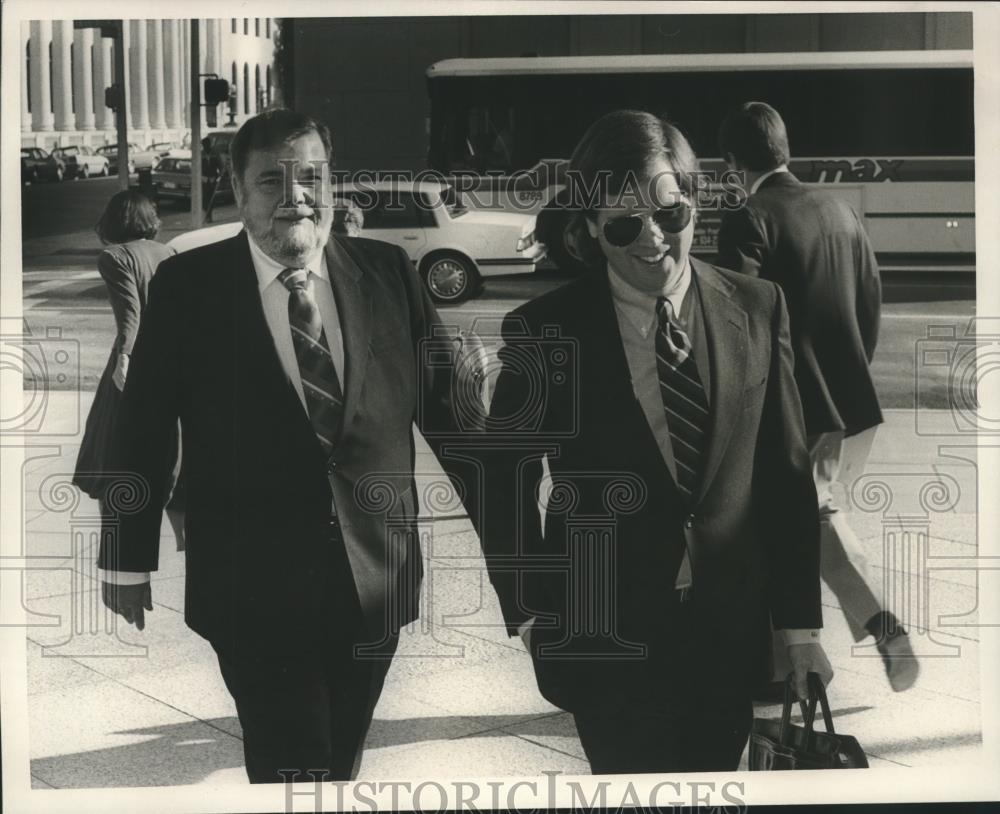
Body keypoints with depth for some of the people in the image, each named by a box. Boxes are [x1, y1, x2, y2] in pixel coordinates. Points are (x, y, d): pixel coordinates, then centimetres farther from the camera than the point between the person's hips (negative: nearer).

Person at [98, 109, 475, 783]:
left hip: (377, 577, 3)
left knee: (341, 763, 16)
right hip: (254, 586, -3)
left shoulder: (389, 272, 2)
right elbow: (143, 430, 1)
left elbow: (443, 403, 6)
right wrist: (129, 560, 5)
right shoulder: (188, 286, -3)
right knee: (294, 771, -4)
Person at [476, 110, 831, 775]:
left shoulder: (758, 308, -1)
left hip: (730, 638, 3)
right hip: (603, 640, -2)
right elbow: (506, 488, 1)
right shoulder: (543, 331, -7)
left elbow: (787, 475, 2)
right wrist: (530, 615, -5)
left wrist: (802, 626, 3)